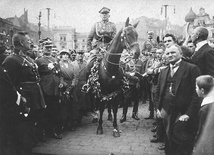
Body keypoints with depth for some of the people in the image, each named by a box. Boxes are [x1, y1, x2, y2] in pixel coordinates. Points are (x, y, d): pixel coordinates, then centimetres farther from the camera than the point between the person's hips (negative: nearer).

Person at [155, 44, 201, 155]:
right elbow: (158, 91, 20)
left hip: (183, 112, -5)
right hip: (166, 112, 5)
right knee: (169, 140, 14)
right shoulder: (163, 71, 14)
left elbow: (196, 93, -11)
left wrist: (189, 113, -16)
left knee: (182, 145, 2)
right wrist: (158, 107, 8)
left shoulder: (192, 69, -6)